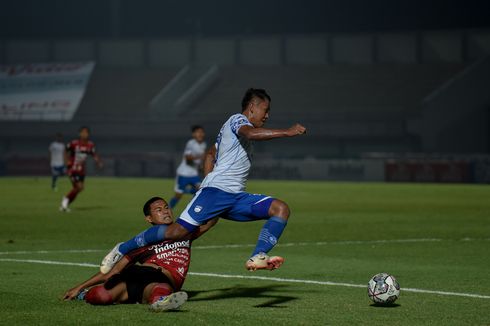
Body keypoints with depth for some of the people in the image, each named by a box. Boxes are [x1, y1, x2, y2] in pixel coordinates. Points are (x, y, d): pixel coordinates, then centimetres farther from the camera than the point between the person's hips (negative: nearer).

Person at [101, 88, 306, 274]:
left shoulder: (240, 127, 28)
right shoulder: (237, 120, 0)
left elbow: (210, 154, 37)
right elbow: (251, 134, -26)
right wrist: (287, 132, -26)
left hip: (236, 197, 9)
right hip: (216, 190, -9)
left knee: (281, 208, -9)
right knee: (178, 231, -18)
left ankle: (257, 257, -27)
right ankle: (122, 250, -1)